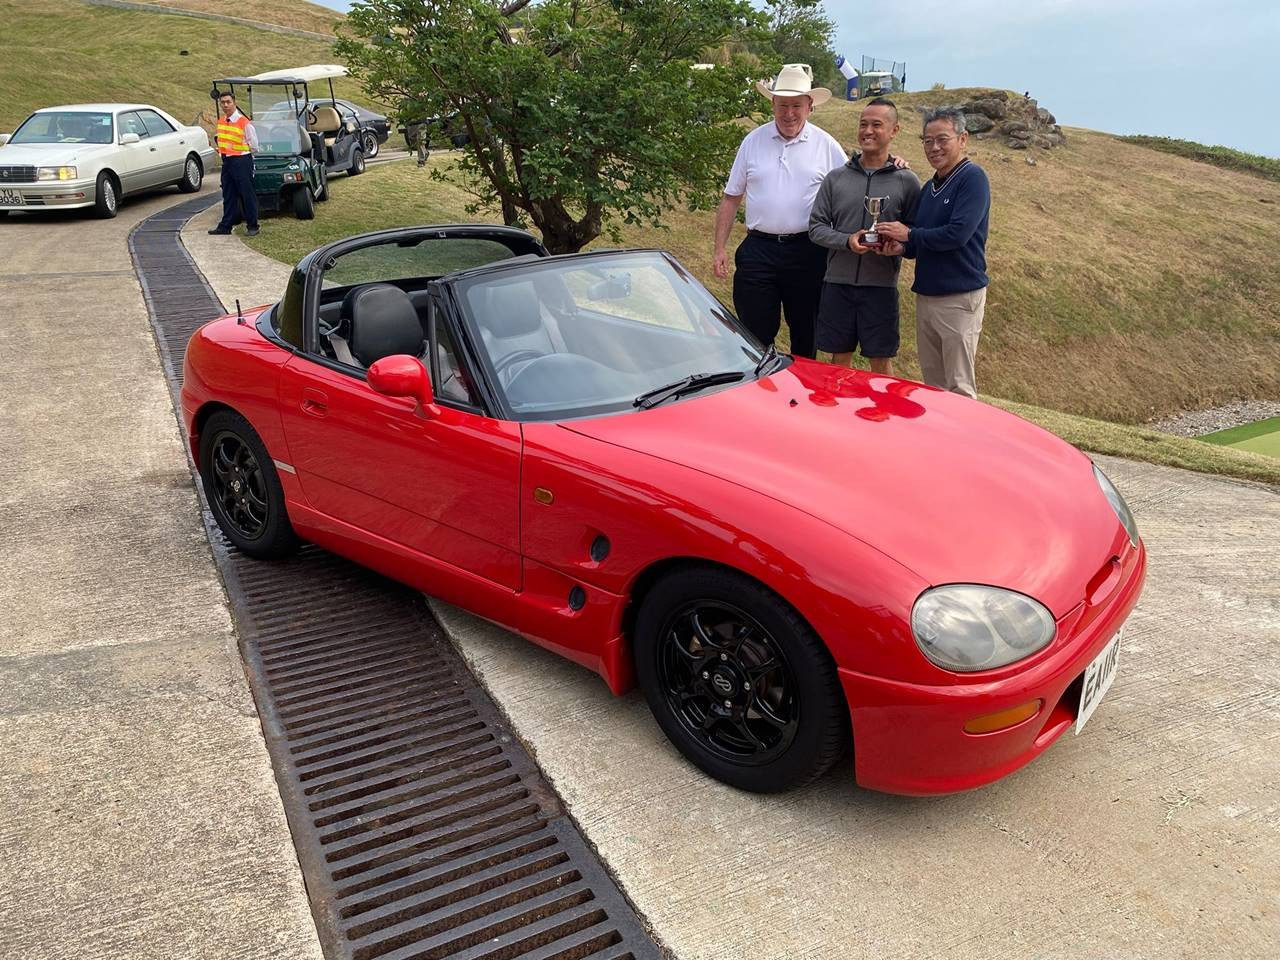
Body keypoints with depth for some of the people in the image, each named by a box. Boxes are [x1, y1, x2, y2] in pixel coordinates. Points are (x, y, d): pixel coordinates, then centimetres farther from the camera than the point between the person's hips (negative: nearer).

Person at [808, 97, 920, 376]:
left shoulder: (906, 181, 2)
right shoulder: (836, 178, 7)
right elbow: (816, 227, 4)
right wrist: (847, 241, -14)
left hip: (881, 286, -1)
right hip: (837, 282, 2)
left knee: (881, 363, 4)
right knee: (839, 358, 10)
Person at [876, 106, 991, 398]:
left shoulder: (972, 178, -10)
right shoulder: (929, 187, 15)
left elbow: (957, 234, -21)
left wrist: (909, 235, -10)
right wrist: (902, 248, -2)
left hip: (961, 298, -8)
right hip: (926, 295, 8)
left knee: (959, 388, -4)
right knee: (932, 384, 13)